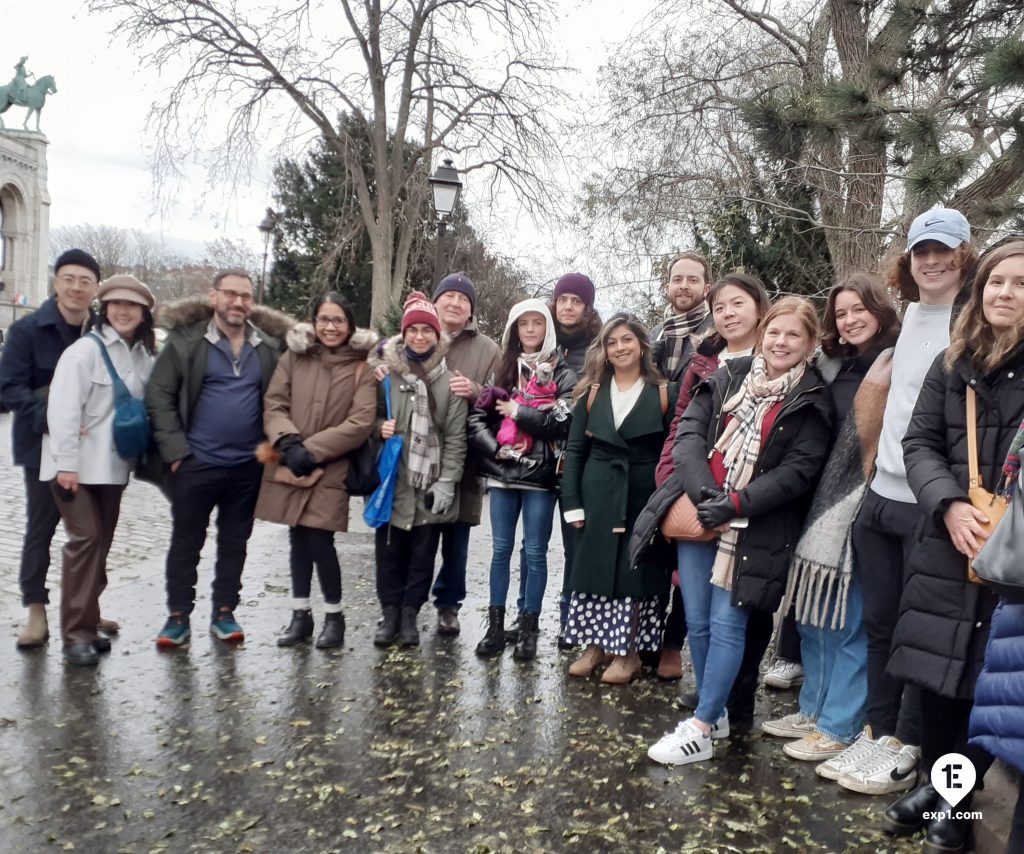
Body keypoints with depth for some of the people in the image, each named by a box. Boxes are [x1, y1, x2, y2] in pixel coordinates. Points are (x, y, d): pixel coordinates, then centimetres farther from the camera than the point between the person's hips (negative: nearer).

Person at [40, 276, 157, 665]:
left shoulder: (144, 355, 6)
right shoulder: (85, 349, -11)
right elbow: (63, 408, -17)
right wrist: (66, 463, -20)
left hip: (112, 465, 6)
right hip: (77, 465, -6)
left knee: (101, 542, 10)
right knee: (85, 539, -9)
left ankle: (87, 624, 22)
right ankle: (77, 634, 0)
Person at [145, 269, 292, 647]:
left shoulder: (271, 345, 2)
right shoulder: (185, 340, -5)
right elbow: (159, 397, -6)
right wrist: (175, 450, -11)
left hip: (248, 466, 2)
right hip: (196, 462, -2)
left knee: (234, 542, 12)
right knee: (186, 542, 8)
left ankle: (224, 613, 26)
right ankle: (178, 616, 21)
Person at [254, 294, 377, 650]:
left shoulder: (361, 366, -3)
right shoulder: (293, 357, 4)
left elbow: (361, 422, -9)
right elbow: (273, 405, 0)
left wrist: (312, 449, -13)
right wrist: (289, 443, -17)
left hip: (330, 469, -3)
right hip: (288, 466, 3)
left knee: (319, 540, -7)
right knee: (298, 539, 11)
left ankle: (334, 616, 14)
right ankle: (300, 614, 26)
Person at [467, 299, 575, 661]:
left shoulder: (562, 374, 0)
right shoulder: (501, 369, 10)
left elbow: (564, 424, -12)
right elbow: (477, 418, 5)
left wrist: (518, 412, -12)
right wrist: (496, 449, -9)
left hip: (540, 476, -3)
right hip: (503, 473, 3)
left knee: (535, 552, 5)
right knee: (501, 549, 10)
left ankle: (529, 627, 17)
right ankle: (496, 625, 20)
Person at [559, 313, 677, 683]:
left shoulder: (664, 393, 0)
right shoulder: (591, 392, 8)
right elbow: (574, 449, 5)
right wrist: (572, 502, -3)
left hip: (643, 498, -2)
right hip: (597, 497, 3)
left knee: (635, 573, 3)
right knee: (594, 570, 6)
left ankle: (628, 654, 17)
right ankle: (594, 645, 22)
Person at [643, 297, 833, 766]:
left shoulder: (811, 402, -2)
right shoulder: (726, 379, 7)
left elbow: (798, 470, -9)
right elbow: (689, 432, 0)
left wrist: (736, 504, -19)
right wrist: (701, 490, -17)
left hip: (754, 529, -4)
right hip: (698, 515, 4)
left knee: (726, 624, -4)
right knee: (697, 620, 9)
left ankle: (700, 730, 7)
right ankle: (714, 713, 27)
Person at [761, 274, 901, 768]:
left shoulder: (897, 365, -8)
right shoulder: (834, 365, 14)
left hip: (867, 500, -7)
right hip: (828, 496, 7)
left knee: (847, 619, 1)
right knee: (812, 613, 13)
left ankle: (839, 727, 14)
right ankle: (815, 709, 28)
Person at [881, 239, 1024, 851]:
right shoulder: (953, 365, 9)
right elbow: (919, 443, 6)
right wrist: (950, 506, -12)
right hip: (949, 548, 3)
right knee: (938, 672, 11)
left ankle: (957, 799, 26)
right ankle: (932, 782, 33)